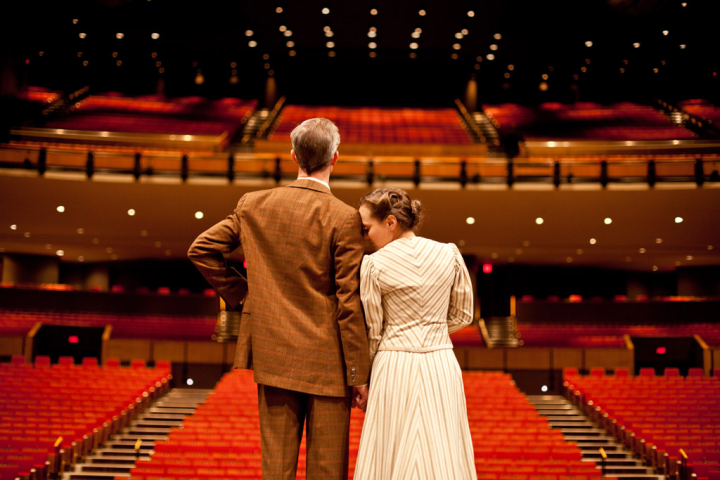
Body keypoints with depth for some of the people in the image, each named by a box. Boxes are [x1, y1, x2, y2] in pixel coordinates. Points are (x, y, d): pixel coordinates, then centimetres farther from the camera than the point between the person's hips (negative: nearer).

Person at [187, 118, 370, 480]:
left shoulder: (253, 205, 1)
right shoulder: (344, 218, -12)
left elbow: (201, 250, 6)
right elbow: (349, 303, -13)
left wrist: (239, 293, 11)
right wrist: (359, 375, -7)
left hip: (273, 354, 4)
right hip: (325, 360, -4)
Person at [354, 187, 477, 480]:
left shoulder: (374, 264, -8)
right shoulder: (449, 254, 0)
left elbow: (372, 331, -2)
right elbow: (462, 316, 8)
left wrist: (360, 377, 11)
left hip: (394, 368, -2)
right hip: (441, 365, 3)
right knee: (443, 455, 8)